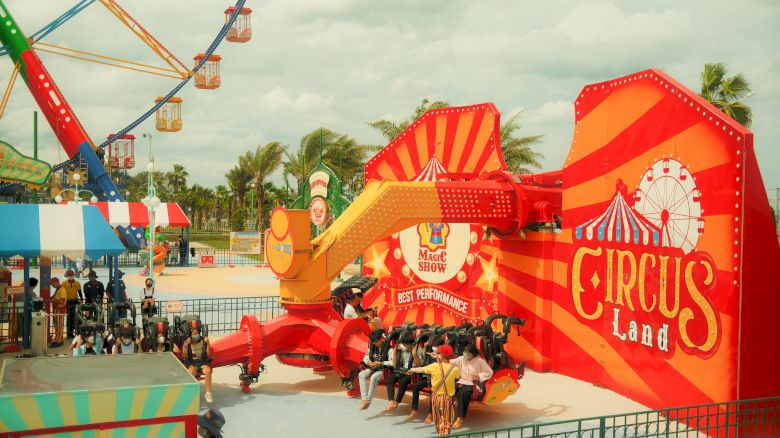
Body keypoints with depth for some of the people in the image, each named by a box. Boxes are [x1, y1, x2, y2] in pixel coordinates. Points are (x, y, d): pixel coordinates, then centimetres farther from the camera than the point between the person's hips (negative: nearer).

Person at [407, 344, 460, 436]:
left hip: (436, 396, 2)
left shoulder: (434, 366, -11)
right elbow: (458, 376, 12)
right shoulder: (454, 369, -10)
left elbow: (421, 369, 3)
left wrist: (413, 370, 26)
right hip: (447, 398, -2)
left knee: (438, 421, 21)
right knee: (445, 422, 2)